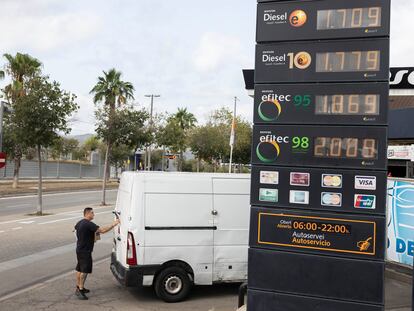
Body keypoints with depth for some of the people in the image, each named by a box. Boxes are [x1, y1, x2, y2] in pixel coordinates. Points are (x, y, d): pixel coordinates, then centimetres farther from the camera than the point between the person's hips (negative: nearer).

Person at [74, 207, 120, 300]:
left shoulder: (79, 223, 9)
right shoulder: (89, 224, -22)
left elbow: (76, 227, 34)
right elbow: (102, 230, -29)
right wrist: (114, 224, -22)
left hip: (79, 249, 10)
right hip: (85, 251, -10)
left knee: (79, 269, 18)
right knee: (85, 270, -7)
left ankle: (78, 288, 29)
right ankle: (80, 290, -7)